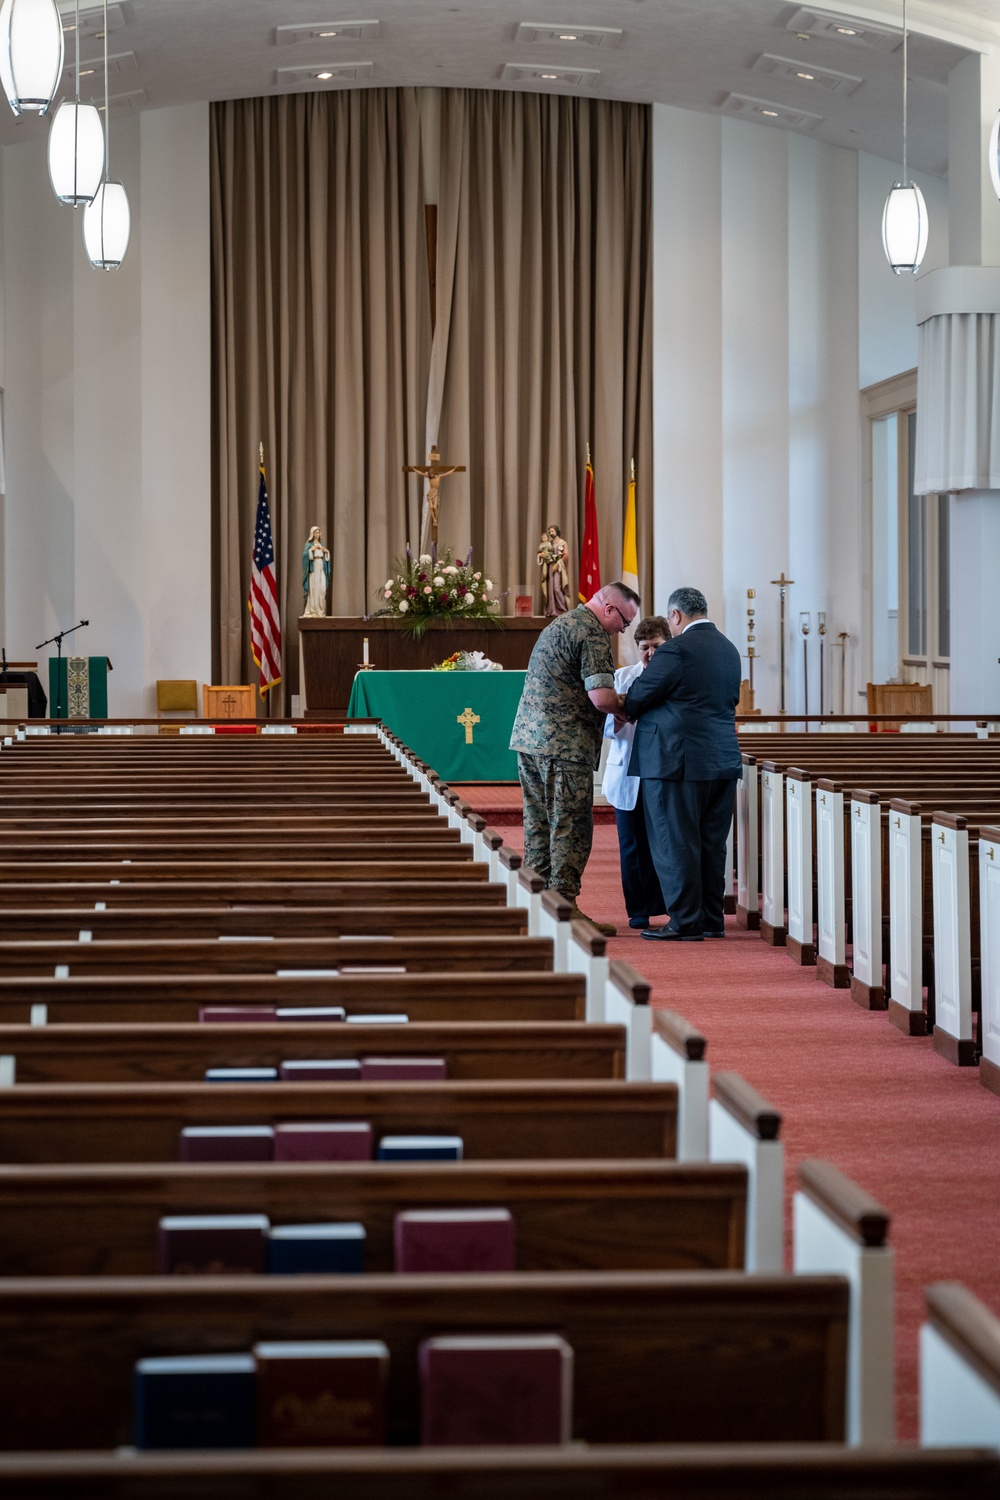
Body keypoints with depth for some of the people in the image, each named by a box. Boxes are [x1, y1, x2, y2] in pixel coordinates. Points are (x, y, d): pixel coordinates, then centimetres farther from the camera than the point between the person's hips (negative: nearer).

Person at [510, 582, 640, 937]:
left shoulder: (559, 624, 20)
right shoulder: (592, 634, -11)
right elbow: (601, 697, -20)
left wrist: (614, 702, 20)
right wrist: (627, 707, 0)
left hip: (529, 736, 10)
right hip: (565, 744, -10)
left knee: (539, 825, 12)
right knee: (570, 827, -5)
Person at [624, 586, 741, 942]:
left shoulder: (677, 649, -14)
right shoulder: (728, 649, 12)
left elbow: (639, 696, -11)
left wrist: (624, 714, 12)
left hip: (678, 761, -8)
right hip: (723, 761, 8)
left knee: (675, 842, -1)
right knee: (711, 843, 12)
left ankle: (686, 922, 0)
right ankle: (712, 919, 16)